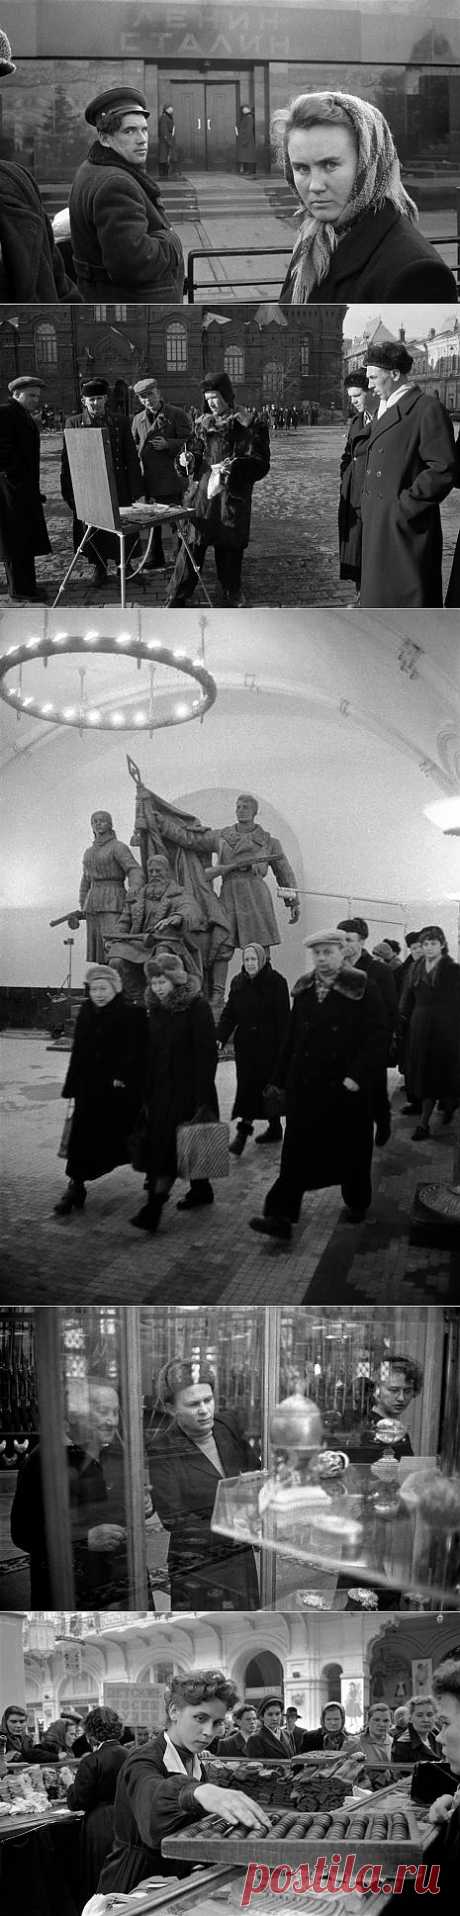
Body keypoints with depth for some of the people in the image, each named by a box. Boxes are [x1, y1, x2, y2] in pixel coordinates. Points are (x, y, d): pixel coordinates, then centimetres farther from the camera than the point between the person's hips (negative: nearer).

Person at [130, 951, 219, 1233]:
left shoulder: (197, 1007, -13)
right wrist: (147, 1093, 8)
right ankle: (201, 1189, 28)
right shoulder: (157, 1009, 8)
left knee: (169, 1144, -11)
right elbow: (152, 1051, 12)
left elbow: (207, 1054, -16)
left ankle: (155, 1207, -12)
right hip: (162, 1088, 7)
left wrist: (202, 1098, -20)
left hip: (188, 1088, -7)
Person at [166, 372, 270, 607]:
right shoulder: (204, 422, 11)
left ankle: (231, 593, 22)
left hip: (232, 493, -3)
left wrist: (235, 466, -22)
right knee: (192, 543, -2)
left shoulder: (250, 422, -3)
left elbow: (260, 464, -7)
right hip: (202, 489, 3)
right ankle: (177, 597, 3)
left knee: (230, 546, 4)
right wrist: (189, 459, 0)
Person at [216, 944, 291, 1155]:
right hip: (245, 1043, 4)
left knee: (268, 1084, 4)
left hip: (268, 1044, -4)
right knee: (245, 1085, -1)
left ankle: (274, 1128, 18)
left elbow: (283, 1016, -9)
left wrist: (282, 1046, -13)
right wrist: (220, 1037, -7)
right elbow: (229, 1012, 6)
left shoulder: (276, 982, -7)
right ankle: (242, 1130, -2)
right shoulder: (238, 983, 9)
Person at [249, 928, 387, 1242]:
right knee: (296, 1152, 0)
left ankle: (357, 1204, 33)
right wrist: (283, 1079, 11)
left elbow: (376, 1038, -12)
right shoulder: (304, 990, 8)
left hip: (346, 1089, -3)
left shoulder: (363, 989, -9)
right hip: (304, 1086, 4)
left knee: (351, 1149, 11)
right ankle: (281, 1216, -3)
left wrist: (358, 1076, -20)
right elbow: (292, 1037, 12)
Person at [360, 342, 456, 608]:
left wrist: (407, 506, -18)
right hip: (378, 526, 9)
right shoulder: (385, 410, 18)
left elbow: (444, 469, -18)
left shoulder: (428, 409, -11)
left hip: (407, 527, -9)